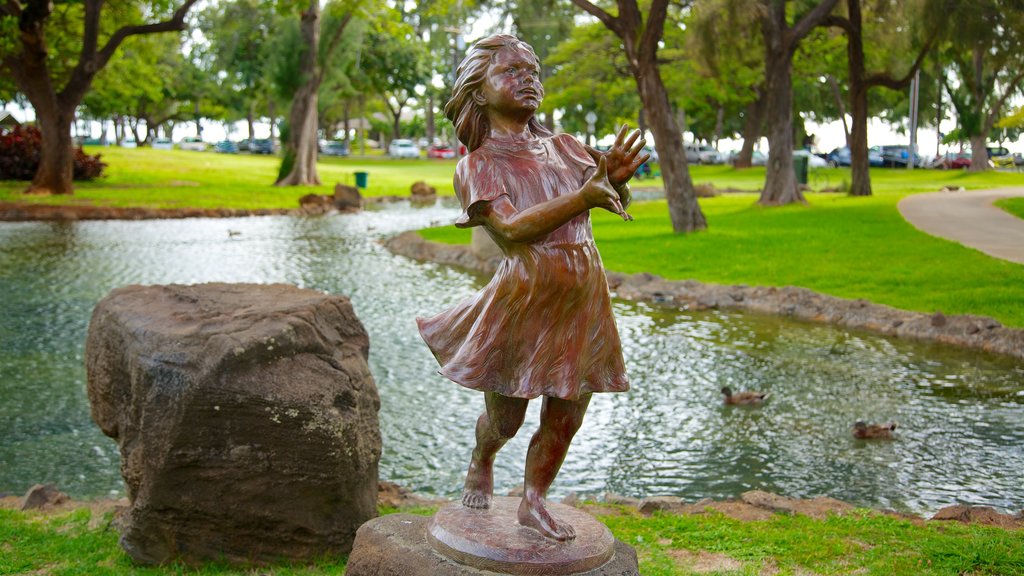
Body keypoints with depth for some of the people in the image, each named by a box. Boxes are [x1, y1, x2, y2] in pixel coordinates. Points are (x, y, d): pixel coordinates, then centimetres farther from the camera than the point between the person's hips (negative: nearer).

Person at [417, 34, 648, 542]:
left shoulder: (562, 147, 9)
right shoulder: (477, 165, -5)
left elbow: (616, 203, 7)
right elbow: (512, 229, -19)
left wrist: (615, 176, -16)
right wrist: (583, 197, -23)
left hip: (583, 300, 4)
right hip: (523, 301, -4)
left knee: (565, 419, 11)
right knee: (505, 419, 11)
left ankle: (533, 502, 32)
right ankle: (481, 463, 45)